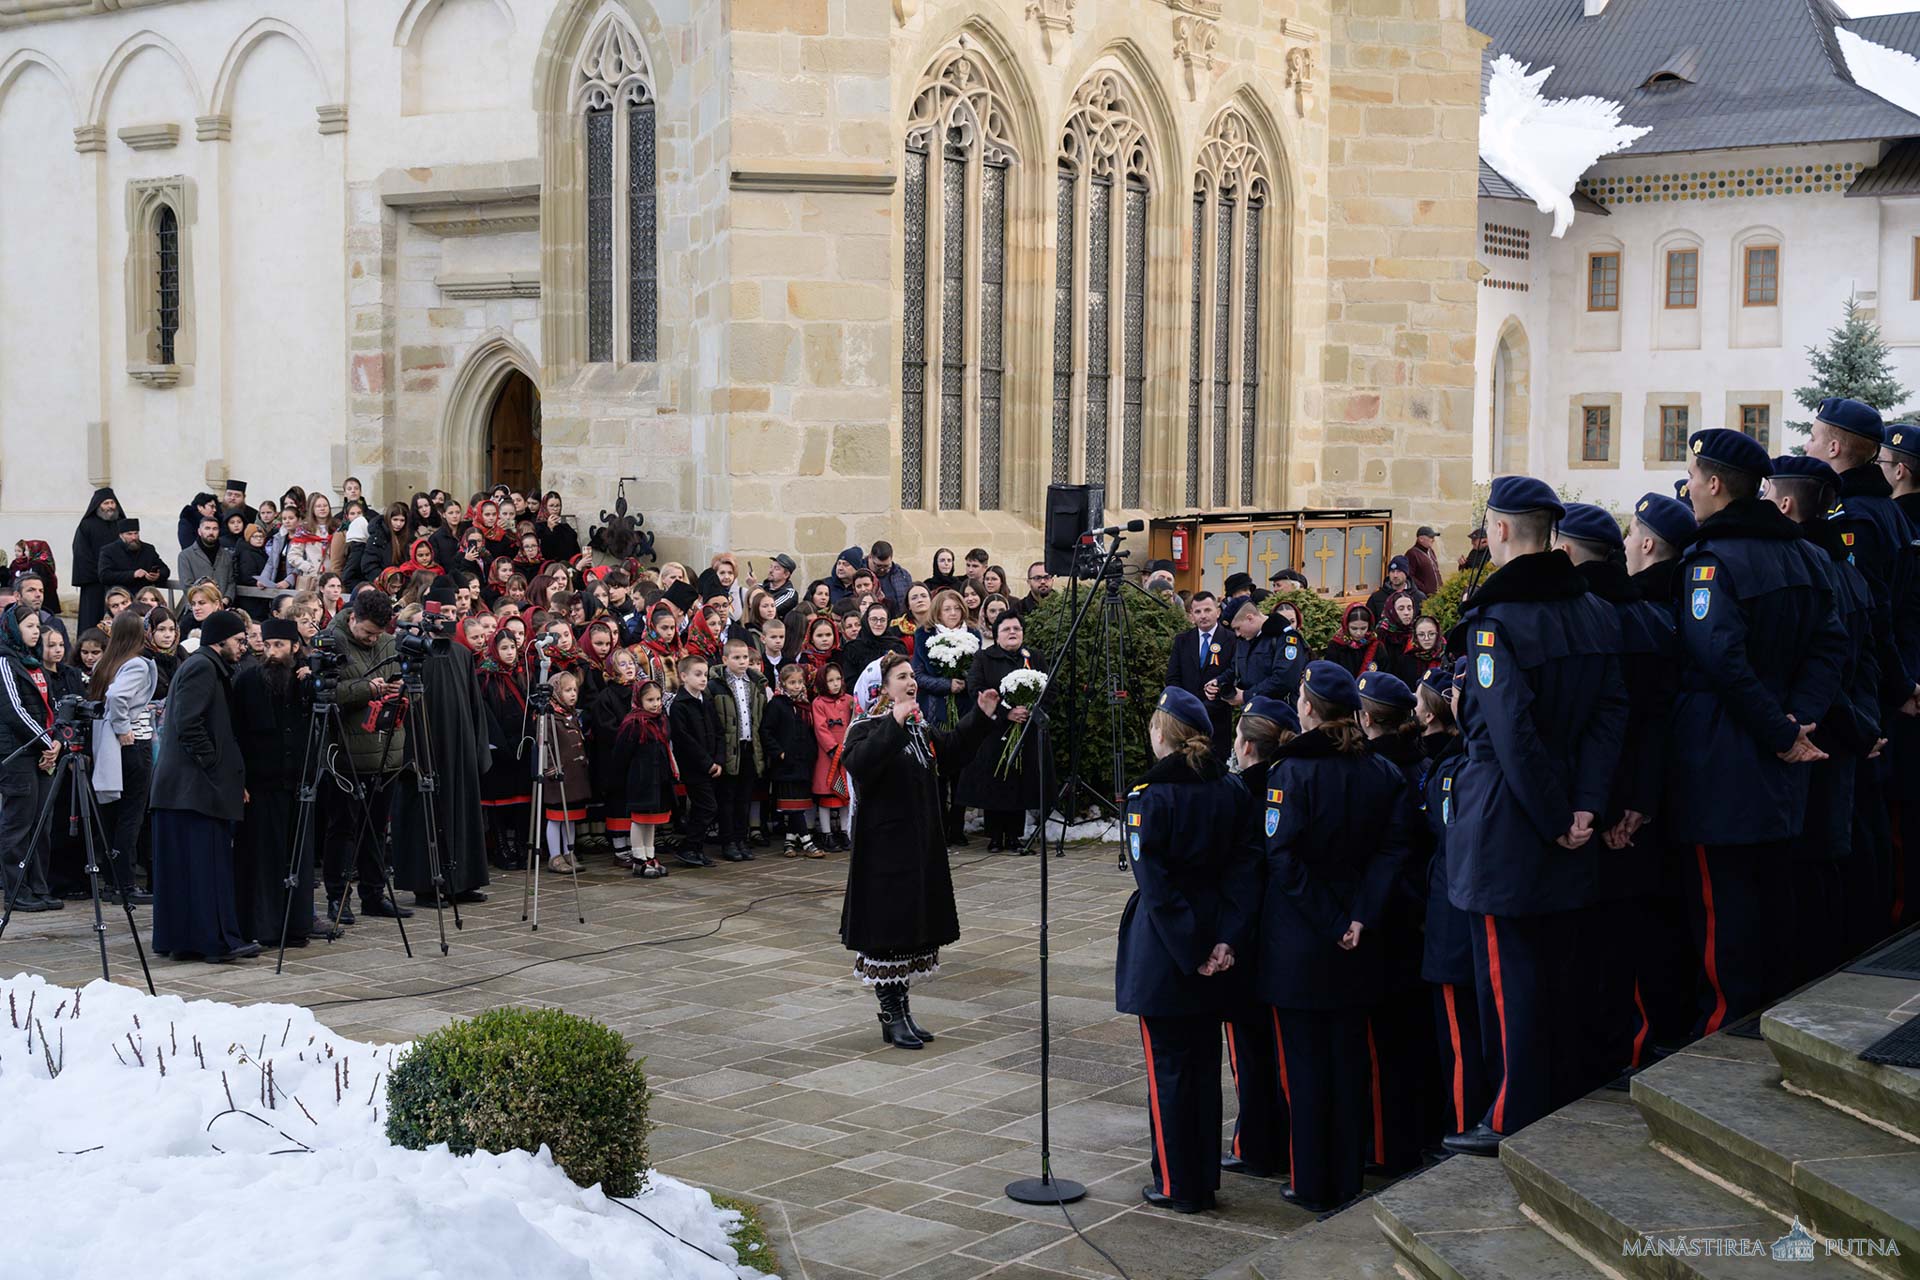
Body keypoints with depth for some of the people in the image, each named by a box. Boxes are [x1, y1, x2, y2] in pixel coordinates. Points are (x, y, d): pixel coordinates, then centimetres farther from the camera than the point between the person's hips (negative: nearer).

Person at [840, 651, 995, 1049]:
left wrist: (980, 716, 18)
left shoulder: (919, 729, 12)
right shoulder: (867, 728, -13)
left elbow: (950, 751, 28)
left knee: (912, 928, 13)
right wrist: (894, 725, -37)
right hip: (885, 847, -8)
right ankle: (891, 1018, 6)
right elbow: (858, 765, -32)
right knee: (887, 928, -3)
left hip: (920, 845, 8)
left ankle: (900, 1010, 23)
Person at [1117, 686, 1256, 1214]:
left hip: (1162, 950, -5)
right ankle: (1205, 1181, 22)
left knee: (1168, 1068, 4)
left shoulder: (1149, 798, -14)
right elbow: (1243, 869, -4)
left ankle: (1177, 1185, 10)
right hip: (1214, 938, 5)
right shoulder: (1232, 793, 2)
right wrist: (1228, 938, -8)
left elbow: (1156, 884, -18)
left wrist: (1191, 951, -16)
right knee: (1205, 1064, 14)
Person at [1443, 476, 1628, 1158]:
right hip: (1566, 817, 7)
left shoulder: (1496, 617, -17)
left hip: (1506, 820, -7)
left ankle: (1516, 1121, 7)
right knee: (1555, 961, 16)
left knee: (1508, 971, 1)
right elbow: (1611, 711, 1)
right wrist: (1584, 805, -5)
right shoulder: (1594, 611, 6)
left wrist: (1554, 817, -14)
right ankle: (1562, 1105, 25)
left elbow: (1512, 734, -22)